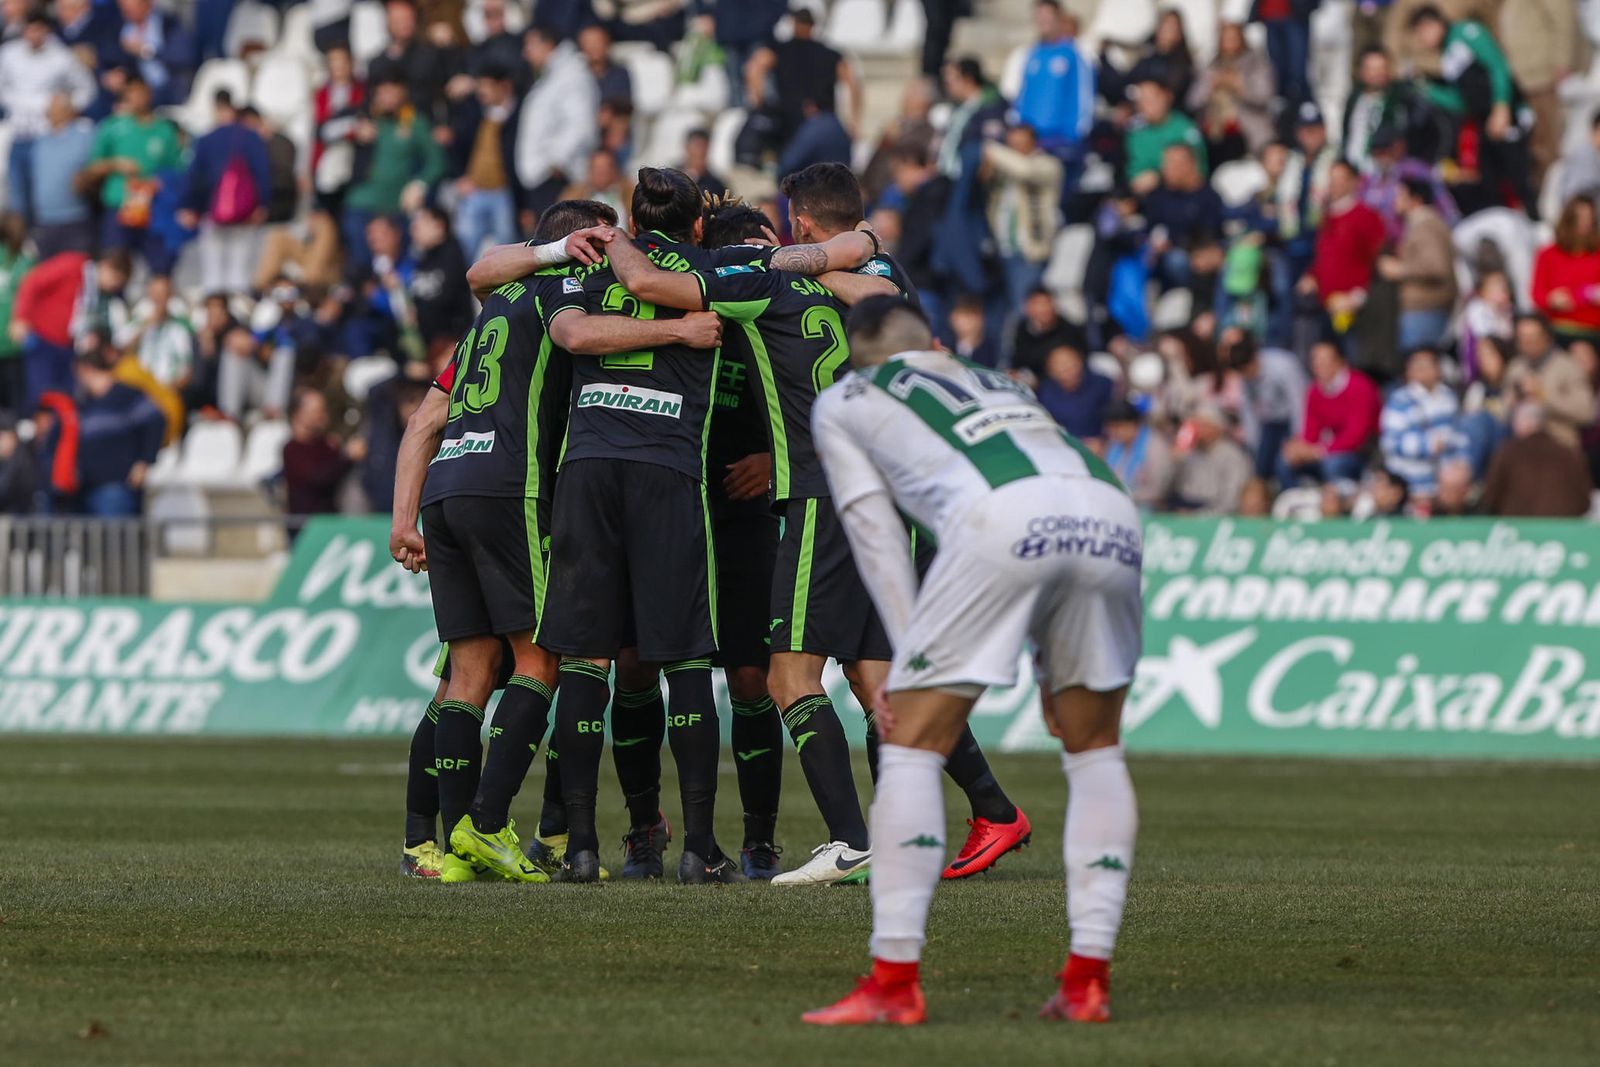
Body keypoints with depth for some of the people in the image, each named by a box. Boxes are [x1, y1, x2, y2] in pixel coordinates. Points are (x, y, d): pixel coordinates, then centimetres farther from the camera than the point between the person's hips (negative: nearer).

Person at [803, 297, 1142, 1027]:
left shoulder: (842, 403, 30)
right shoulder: (997, 386, 42)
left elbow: (877, 536, 21)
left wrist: (909, 660, 21)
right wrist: (1056, 671, 41)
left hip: (1001, 518, -4)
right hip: (1112, 515, 4)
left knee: (912, 743, 6)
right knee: (1095, 749, 20)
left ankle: (895, 981, -1)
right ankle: (1088, 979, 15)